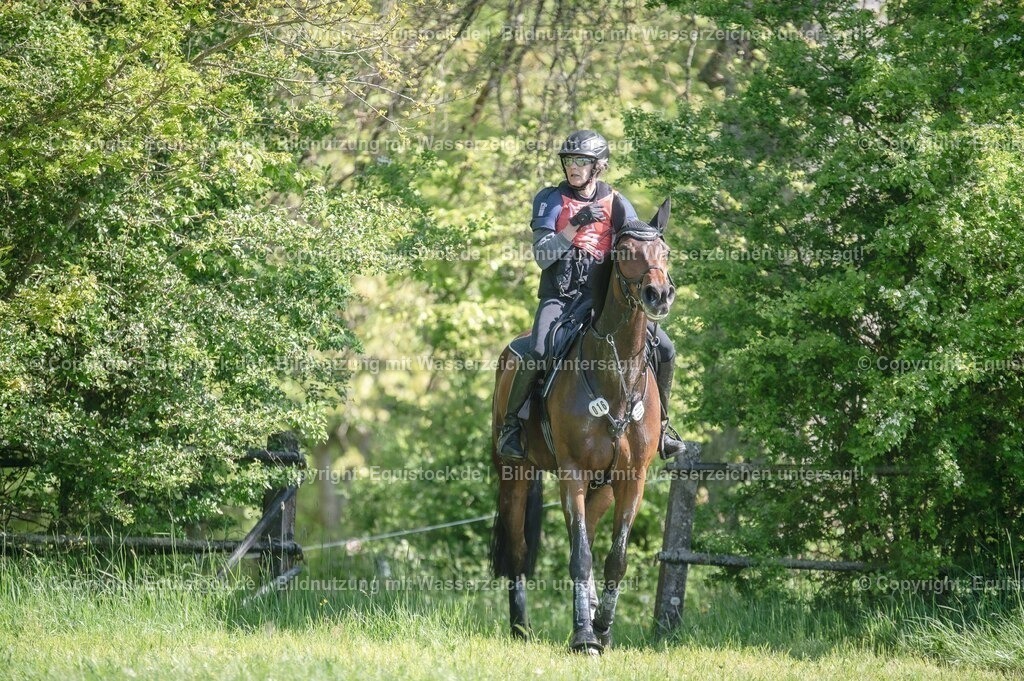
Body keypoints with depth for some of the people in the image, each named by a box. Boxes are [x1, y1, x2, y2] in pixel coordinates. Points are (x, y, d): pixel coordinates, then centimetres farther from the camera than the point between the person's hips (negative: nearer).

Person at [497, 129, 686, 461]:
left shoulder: (615, 203, 8)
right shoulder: (550, 200, 2)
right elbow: (542, 256, -8)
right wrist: (574, 226, -20)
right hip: (560, 296, -2)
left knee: (664, 349, -9)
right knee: (538, 352, -31)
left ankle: (660, 424, 11)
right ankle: (510, 424, -11)